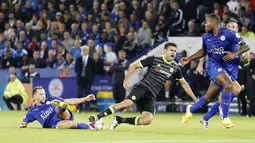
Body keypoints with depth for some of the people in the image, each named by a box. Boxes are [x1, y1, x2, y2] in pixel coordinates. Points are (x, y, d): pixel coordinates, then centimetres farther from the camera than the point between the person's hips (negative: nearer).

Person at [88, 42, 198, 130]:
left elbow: (183, 83, 21)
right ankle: (97, 117, -26)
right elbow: (135, 66, 2)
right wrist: (126, 79, -11)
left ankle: (119, 120, -3)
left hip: (151, 96, 4)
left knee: (147, 120, -19)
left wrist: (194, 98, 20)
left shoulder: (175, 68, 9)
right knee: (127, 103, -33)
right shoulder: (154, 59, -3)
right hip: (142, 88, -4)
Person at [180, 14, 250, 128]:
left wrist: (235, 54, -28)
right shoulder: (206, 37, 3)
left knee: (209, 97, 5)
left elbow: (246, 46, -12)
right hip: (213, 65, 0)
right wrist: (189, 59, 14)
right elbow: (203, 51, 21)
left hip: (228, 67, 0)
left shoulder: (229, 34, -11)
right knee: (228, 85, -29)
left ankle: (191, 109, 33)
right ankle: (225, 118, -20)